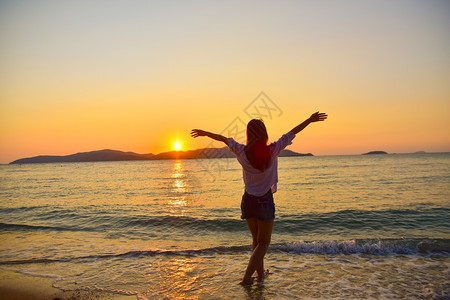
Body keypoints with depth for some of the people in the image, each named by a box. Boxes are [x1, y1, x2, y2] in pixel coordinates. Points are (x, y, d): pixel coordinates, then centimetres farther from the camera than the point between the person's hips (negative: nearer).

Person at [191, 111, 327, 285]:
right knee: (263, 243, 10)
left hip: (248, 200, 3)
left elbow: (224, 139, 6)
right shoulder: (272, 151, -14)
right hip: (265, 201, -3)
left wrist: (205, 133, 19)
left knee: (256, 240, 21)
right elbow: (292, 133, -3)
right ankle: (247, 277, 4)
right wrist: (310, 120, 8)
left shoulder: (243, 153, -9)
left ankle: (260, 273, 31)